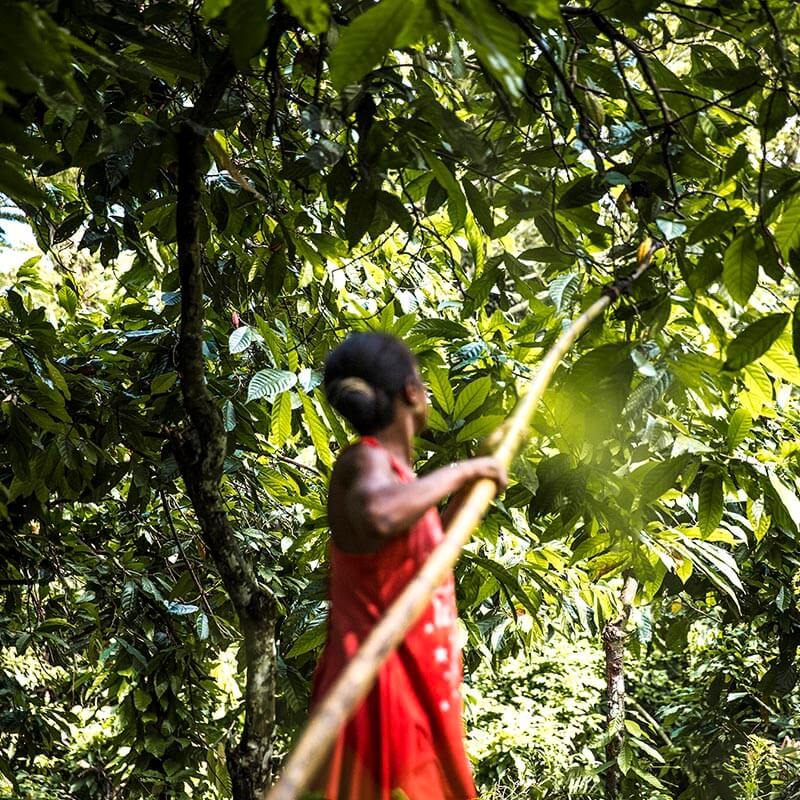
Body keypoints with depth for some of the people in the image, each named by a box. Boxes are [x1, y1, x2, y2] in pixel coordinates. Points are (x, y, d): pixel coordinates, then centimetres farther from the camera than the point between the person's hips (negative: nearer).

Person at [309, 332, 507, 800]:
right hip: (384, 699, -9)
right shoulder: (365, 462, -12)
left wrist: (472, 481, 34)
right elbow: (378, 515, -39)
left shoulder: (387, 466, 13)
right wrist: (462, 471, -24)